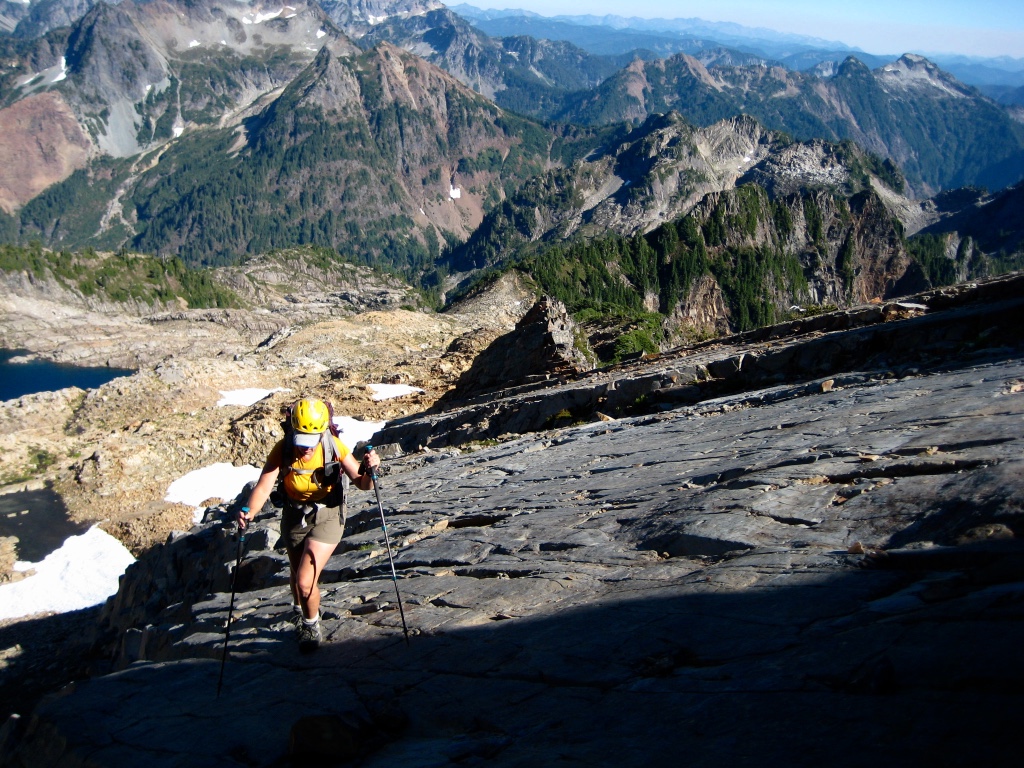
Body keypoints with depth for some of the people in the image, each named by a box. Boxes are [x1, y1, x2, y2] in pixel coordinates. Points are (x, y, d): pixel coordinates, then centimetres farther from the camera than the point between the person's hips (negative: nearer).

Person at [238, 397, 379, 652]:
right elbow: (263, 487, -27)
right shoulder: (282, 450, -22)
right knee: (297, 576, 23)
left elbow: (361, 484, -16)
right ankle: (302, 615, 56)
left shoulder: (334, 448, -24)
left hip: (327, 516, -3)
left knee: (305, 582, -13)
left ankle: (312, 626, 18)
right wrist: (249, 512, -46)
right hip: (294, 517, 3)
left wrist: (369, 471, -38)